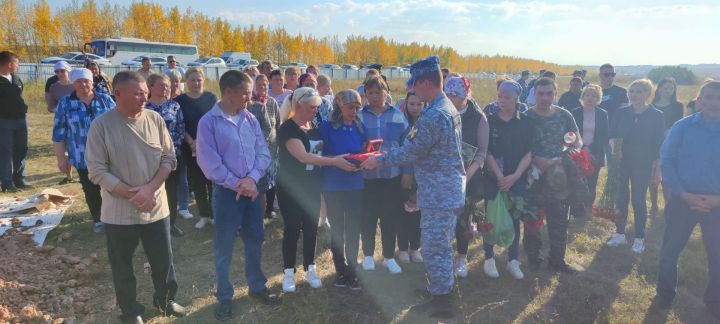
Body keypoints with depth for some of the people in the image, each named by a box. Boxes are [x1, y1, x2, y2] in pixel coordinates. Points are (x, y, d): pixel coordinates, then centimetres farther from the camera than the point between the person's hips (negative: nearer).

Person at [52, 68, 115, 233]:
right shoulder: (65, 103, -1)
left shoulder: (106, 99, 0)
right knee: (91, 191, 9)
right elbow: (59, 133, 1)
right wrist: (61, 157, -1)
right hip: (83, 158, 0)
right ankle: (97, 219, 28)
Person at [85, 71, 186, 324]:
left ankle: (165, 299, 39)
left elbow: (168, 158, -1)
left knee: (163, 260, 15)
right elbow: (96, 170, -11)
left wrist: (150, 189, -15)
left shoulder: (155, 119, -2)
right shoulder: (101, 125, -11)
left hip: (156, 207, 2)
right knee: (122, 267, 14)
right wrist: (132, 194, -18)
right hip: (119, 212, -2)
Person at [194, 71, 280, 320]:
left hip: (251, 188, 5)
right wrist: (238, 185, -14)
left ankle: (257, 286, 35)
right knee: (223, 247, 7)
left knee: (255, 240, 16)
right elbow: (210, 163, -16)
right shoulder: (208, 122, -12)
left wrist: (252, 179, -15)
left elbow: (263, 152, 1)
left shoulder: (250, 119, 3)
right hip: (226, 191, -5)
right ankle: (224, 297, 24)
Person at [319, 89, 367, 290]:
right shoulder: (327, 127, -6)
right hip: (333, 185, -2)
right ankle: (341, 270, 25)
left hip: (355, 185, 2)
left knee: (353, 229, 7)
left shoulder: (360, 127, 3)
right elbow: (321, 155, -5)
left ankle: (352, 270, 22)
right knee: (337, 229, 10)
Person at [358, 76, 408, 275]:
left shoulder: (398, 116, 2)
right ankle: (368, 255, 28)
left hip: (392, 176, 1)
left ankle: (389, 256, 26)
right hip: (367, 177, -1)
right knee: (368, 217, 9)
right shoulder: (359, 117, 0)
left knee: (391, 218, 9)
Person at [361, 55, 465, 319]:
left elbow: (412, 152, -19)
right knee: (442, 245, 20)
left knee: (434, 248, 1)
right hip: (450, 189, 10)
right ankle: (444, 291, 33)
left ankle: (441, 303, 14)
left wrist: (379, 160, -8)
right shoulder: (449, 107, 11)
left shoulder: (433, 115, -22)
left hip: (438, 193, -10)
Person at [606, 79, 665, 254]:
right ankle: (620, 234, 22)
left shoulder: (656, 116, -6)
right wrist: (614, 146, -21)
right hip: (621, 162, 2)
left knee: (639, 200, 5)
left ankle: (639, 238, 19)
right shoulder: (621, 113, 0)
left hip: (643, 165, -2)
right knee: (621, 198, 8)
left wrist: (657, 167, -5)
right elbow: (612, 134, 0)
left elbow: (659, 143, -4)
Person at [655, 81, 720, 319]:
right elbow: (666, 162, -6)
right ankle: (665, 294, 31)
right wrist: (684, 194, -14)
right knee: (670, 251, 10)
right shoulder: (682, 127, -5)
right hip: (683, 199, -1)